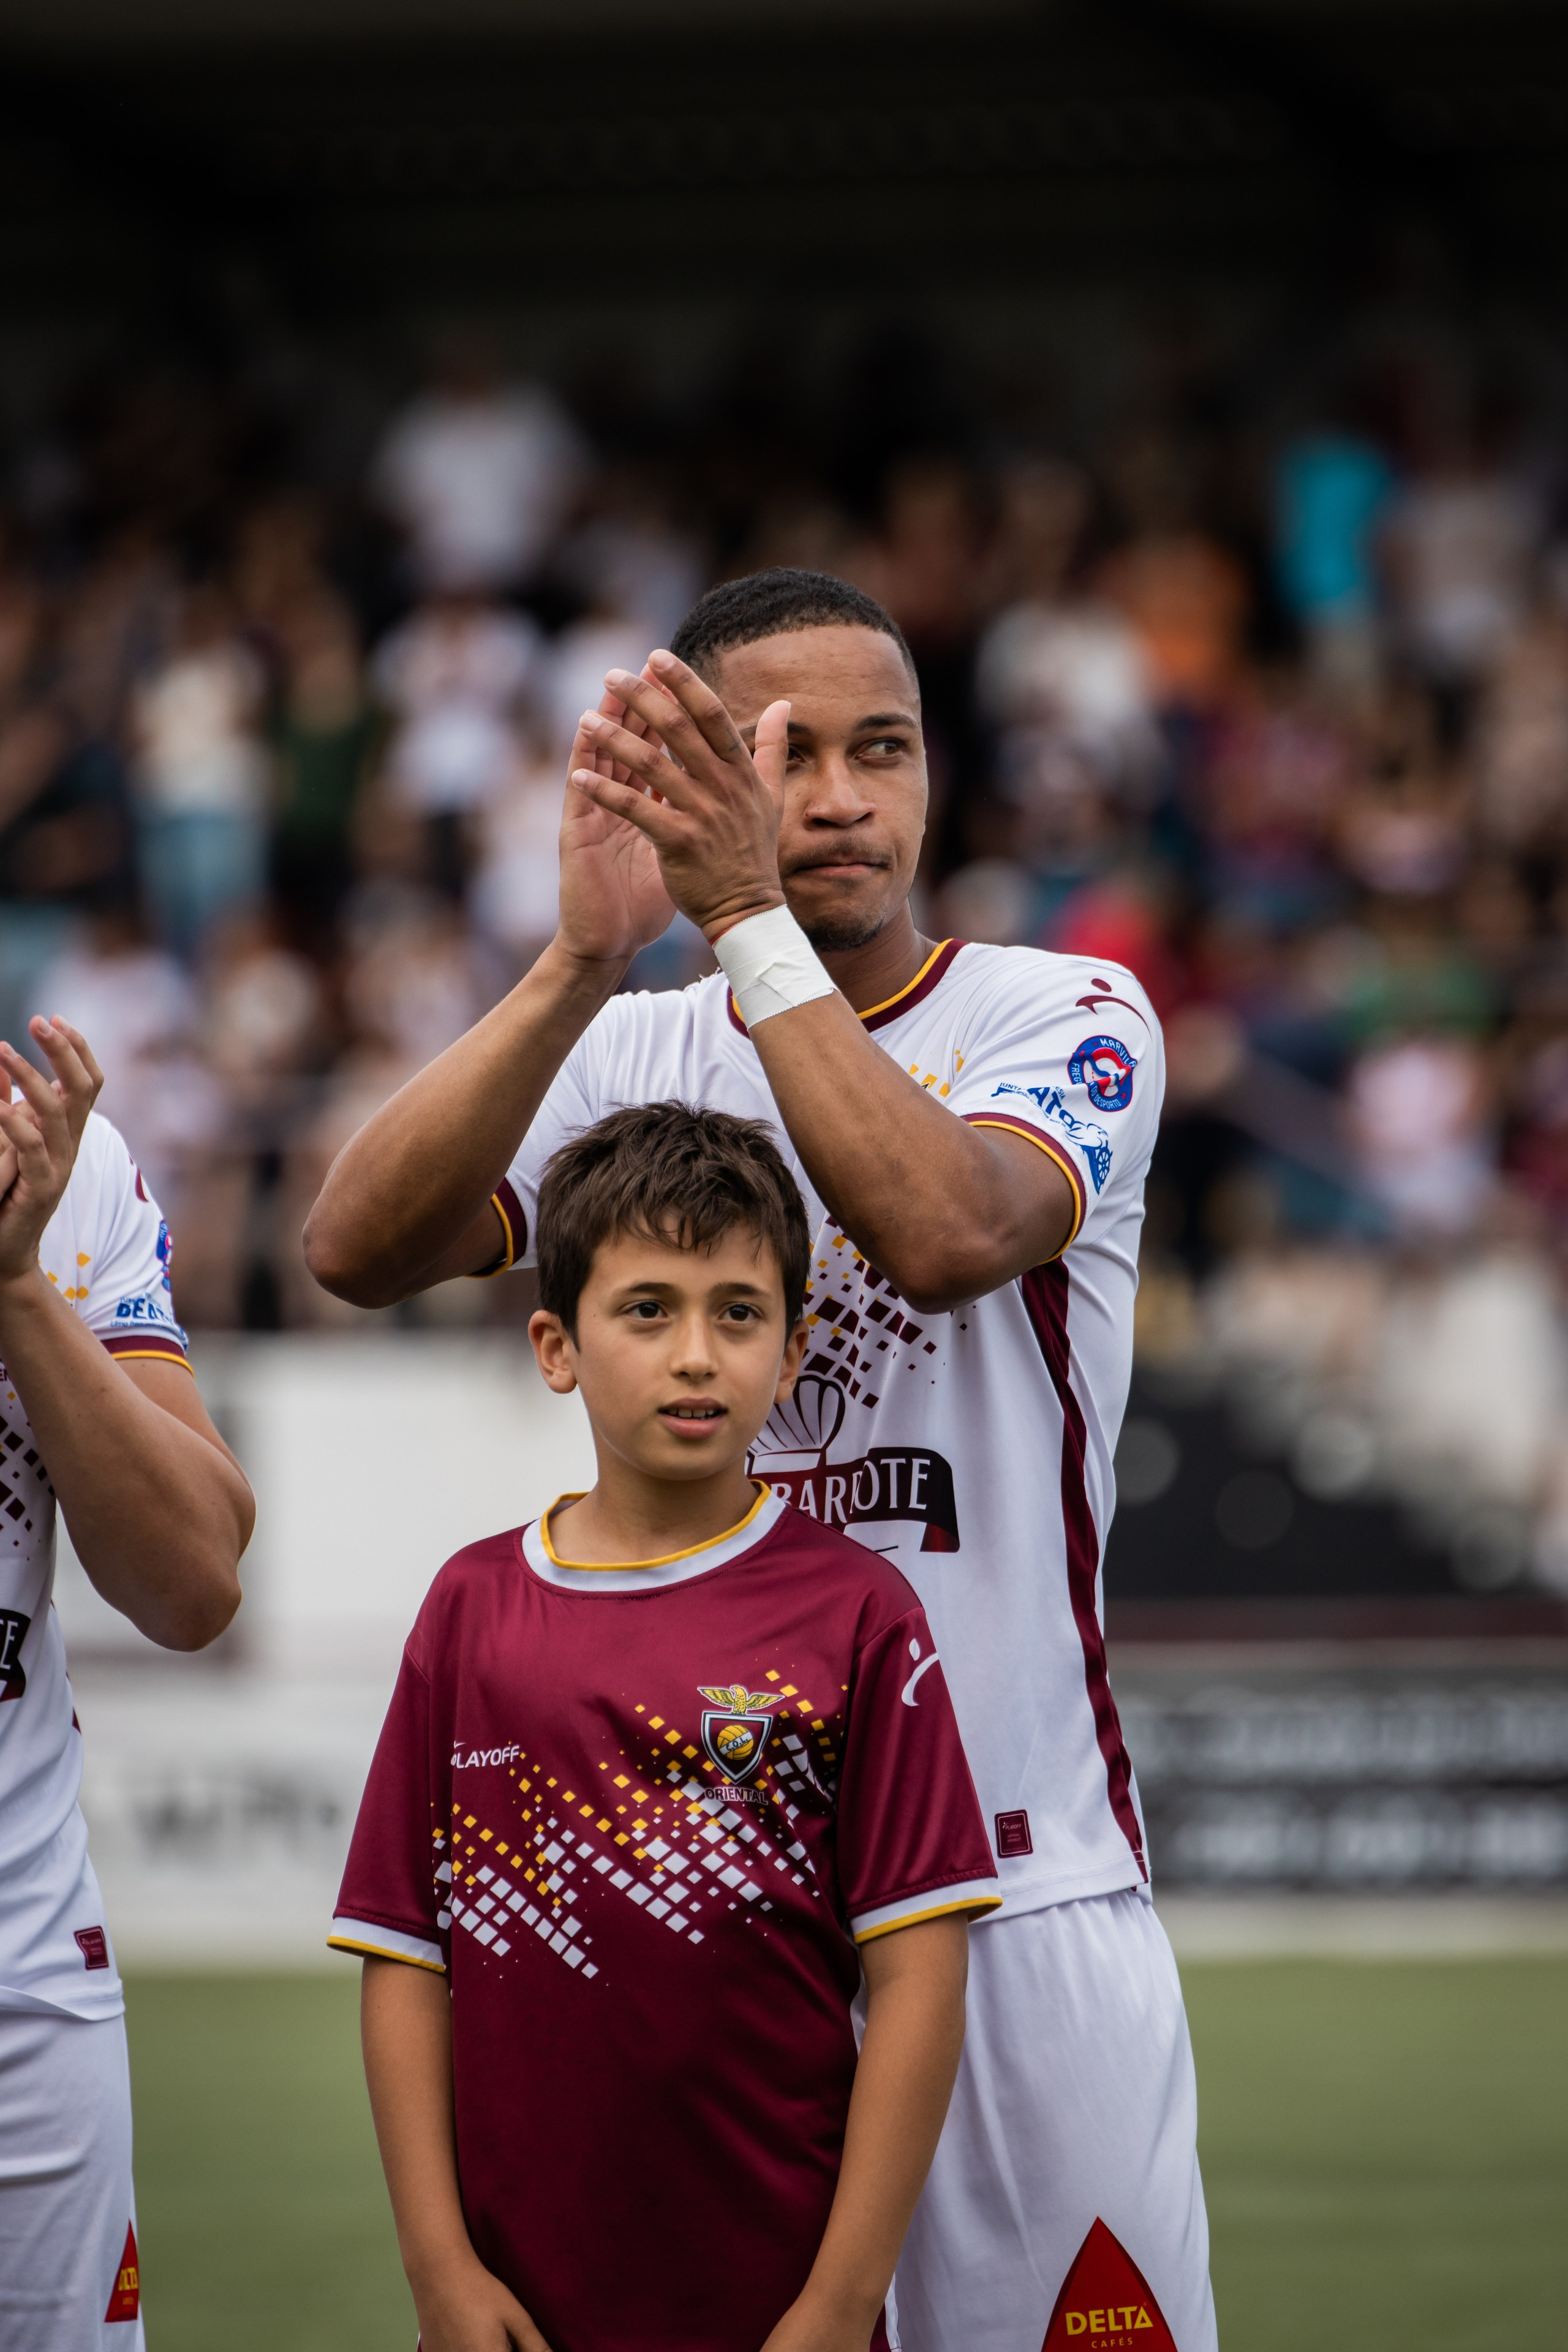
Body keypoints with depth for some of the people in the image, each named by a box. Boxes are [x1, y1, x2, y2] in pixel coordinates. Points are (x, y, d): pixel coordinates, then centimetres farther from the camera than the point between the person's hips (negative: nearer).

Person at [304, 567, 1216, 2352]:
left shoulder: (1066, 1015, 1)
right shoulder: (624, 1059, 8)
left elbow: (946, 1233, -22)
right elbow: (355, 1250, -11)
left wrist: (749, 916, -26)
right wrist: (585, 956, -23)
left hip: (1021, 1883, -2)